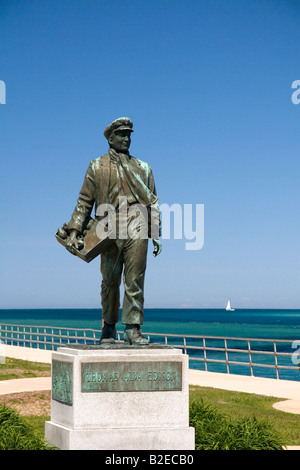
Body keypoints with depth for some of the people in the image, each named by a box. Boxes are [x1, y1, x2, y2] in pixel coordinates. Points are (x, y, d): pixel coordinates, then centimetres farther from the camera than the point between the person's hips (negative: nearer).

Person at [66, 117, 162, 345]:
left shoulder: (143, 168, 17)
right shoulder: (97, 167, 12)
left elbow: (153, 202, 17)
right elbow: (84, 201, 9)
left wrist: (156, 234, 9)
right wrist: (75, 230, -1)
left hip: (137, 228, 1)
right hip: (110, 230, -1)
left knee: (135, 280, -6)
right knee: (110, 281, 5)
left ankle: (133, 327, -3)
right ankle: (109, 328, 16)